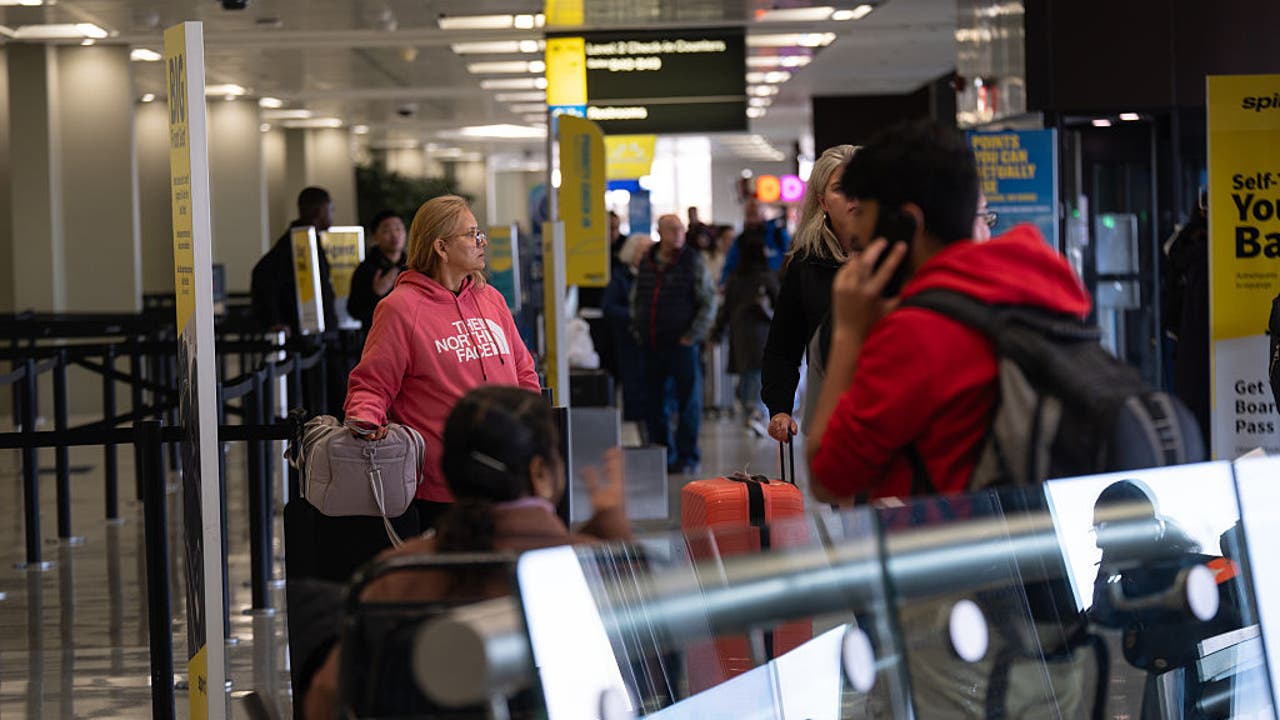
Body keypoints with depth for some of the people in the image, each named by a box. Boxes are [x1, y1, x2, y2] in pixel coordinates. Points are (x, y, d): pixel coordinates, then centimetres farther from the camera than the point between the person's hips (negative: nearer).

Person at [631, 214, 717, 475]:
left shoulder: (693, 262, -3)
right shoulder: (646, 263, 9)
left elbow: (708, 303, -4)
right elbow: (636, 300, 22)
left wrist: (692, 336, -9)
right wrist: (637, 330, 10)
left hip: (682, 345, -4)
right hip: (651, 346, 4)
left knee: (688, 402, -1)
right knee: (653, 403, 8)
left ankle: (687, 457, 7)